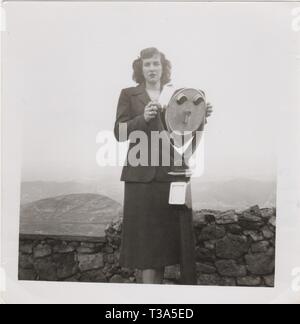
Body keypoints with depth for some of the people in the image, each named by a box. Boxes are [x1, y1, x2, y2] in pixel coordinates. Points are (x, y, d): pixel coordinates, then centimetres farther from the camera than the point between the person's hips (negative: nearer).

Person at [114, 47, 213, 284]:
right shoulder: (129, 95, 7)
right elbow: (119, 133, -2)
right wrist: (143, 118, -17)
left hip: (170, 173, 3)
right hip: (142, 174, -2)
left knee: (166, 228, 6)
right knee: (145, 231, -2)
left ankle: (160, 280, 21)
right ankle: (148, 281, 7)